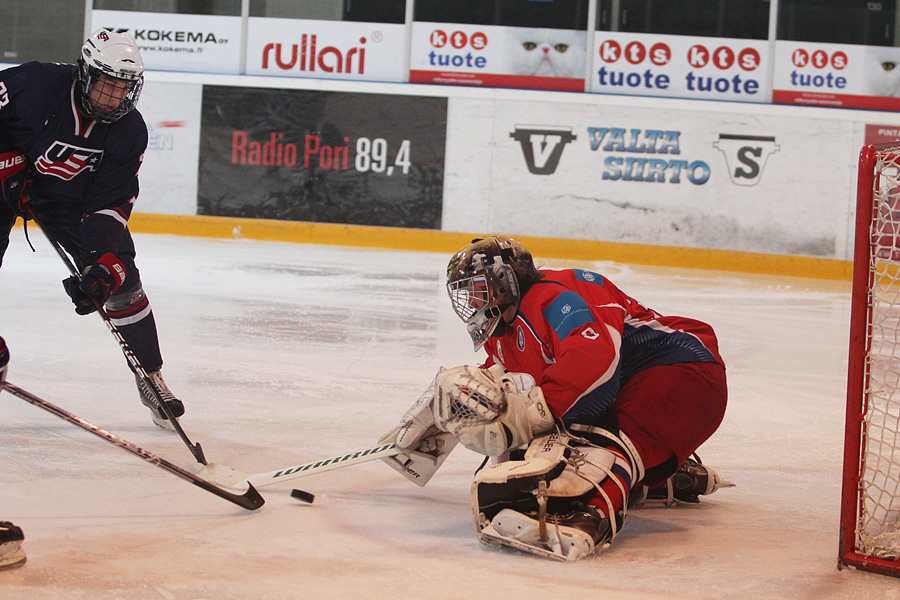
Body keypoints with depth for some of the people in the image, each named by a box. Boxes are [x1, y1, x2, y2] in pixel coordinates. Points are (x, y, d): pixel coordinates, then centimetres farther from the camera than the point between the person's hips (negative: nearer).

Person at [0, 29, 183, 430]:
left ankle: (150, 376, 5)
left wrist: (104, 264, -29)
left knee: (120, 277, -8)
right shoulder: (35, 85, -30)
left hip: (69, 197, 2)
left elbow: (111, 204, -18)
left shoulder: (129, 131, -19)